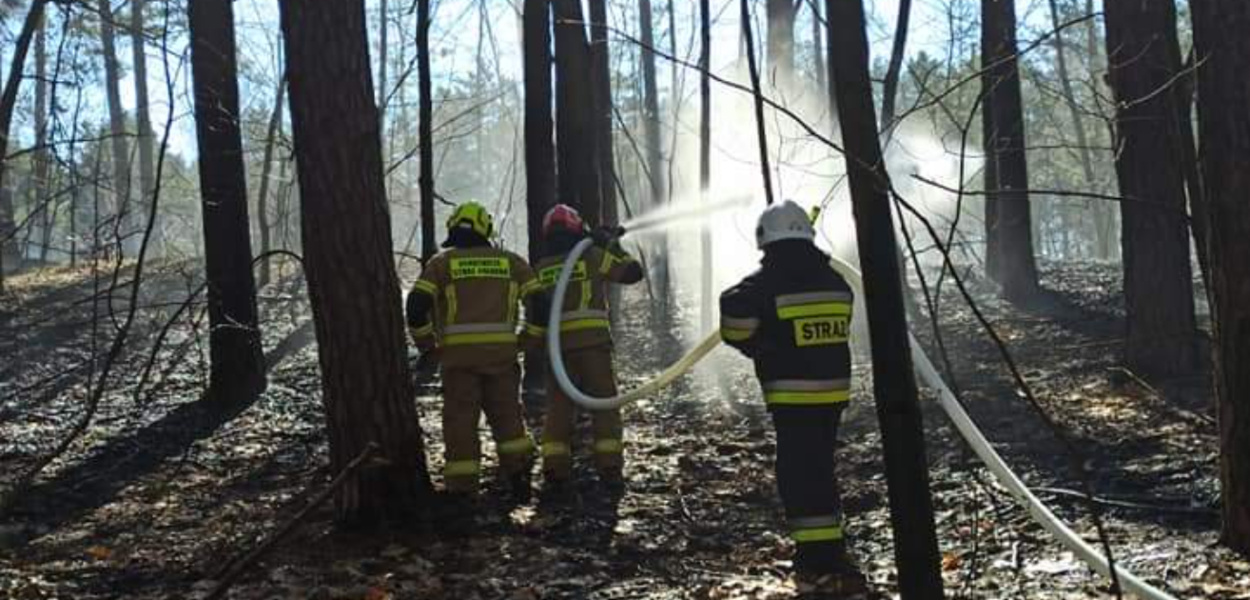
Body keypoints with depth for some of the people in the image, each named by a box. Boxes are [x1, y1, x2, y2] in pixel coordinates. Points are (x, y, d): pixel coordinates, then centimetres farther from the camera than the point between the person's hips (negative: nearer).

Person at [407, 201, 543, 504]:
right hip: (502, 351, 2)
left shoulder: (441, 263, 5)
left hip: (458, 353, -1)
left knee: (460, 419, 5)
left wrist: (426, 344, 9)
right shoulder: (511, 262, 11)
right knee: (506, 413, 16)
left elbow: (417, 305, -4)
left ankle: (462, 488, 6)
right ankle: (518, 472, 11)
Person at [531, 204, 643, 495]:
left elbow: (537, 309, 18)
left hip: (556, 345, 3)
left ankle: (555, 473, 0)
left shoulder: (540, 269, 12)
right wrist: (613, 246, 17)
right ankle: (610, 468, 0)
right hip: (593, 340, -3)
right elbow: (633, 272, 8)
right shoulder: (591, 256, 2)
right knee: (604, 405, 5)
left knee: (558, 408, 7)